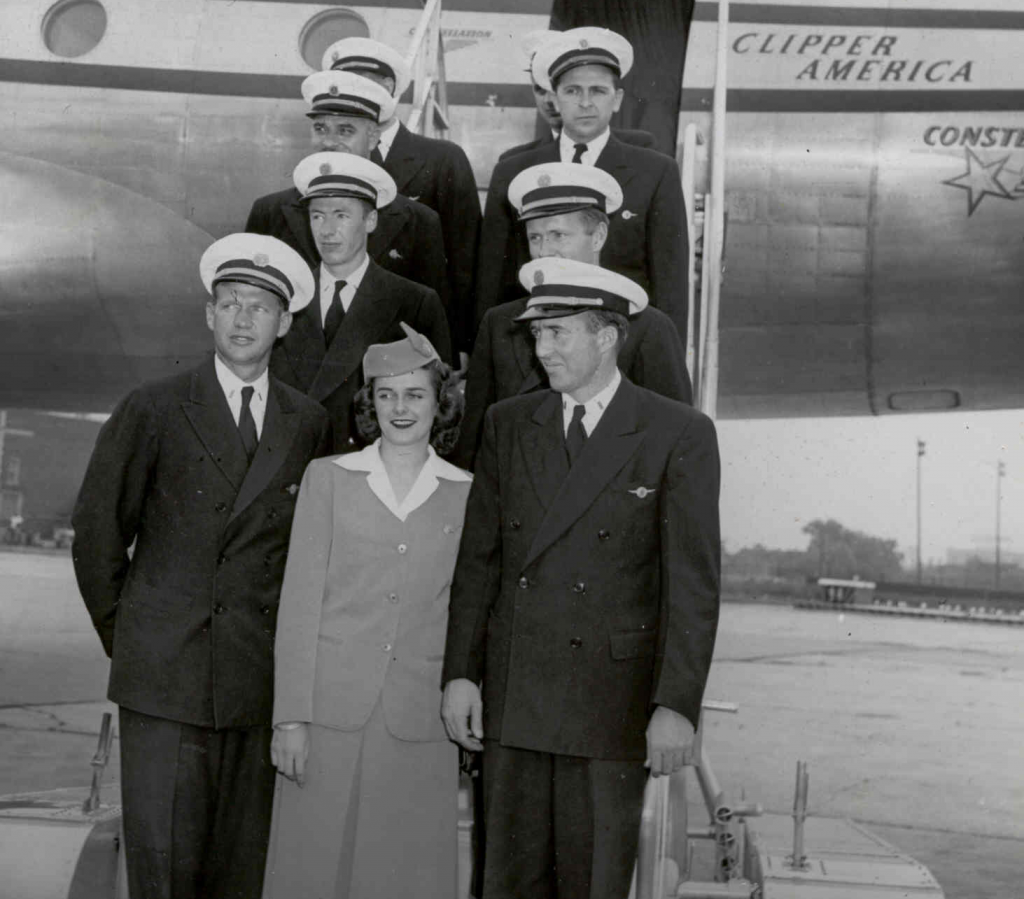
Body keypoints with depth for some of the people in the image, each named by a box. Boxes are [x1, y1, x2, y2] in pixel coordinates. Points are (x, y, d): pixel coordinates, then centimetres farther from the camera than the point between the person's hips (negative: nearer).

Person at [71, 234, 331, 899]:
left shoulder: (311, 425, 9)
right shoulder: (154, 411, 2)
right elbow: (98, 532, 6)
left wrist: (286, 642, 10)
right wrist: (125, 636, 7)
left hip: (262, 676, 2)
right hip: (164, 673, -2)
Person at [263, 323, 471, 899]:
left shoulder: (467, 493, 6)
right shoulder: (328, 478, 5)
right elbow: (300, 601, 2)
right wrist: (291, 717, -4)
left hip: (419, 721, 0)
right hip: (332, 710, 0)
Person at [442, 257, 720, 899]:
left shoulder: (679, 435, -3)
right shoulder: (507, 424, 9)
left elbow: (693, 582, -6)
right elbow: (478, 560, 10)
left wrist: (677, 704, -11)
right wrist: (461, 673, 4)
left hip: (613, 700, -3)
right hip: (511, 699, 4)